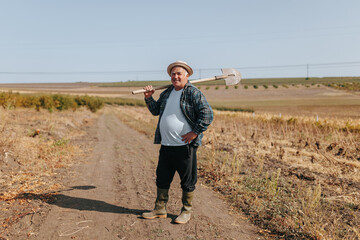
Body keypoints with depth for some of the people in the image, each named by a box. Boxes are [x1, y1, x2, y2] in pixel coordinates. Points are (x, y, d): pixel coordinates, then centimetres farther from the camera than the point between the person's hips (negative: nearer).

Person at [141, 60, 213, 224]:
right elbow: (156, 111, 28)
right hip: (166, 145, 7)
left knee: (187, 181, 7)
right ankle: (160, 209, 30)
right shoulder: (166, 93, 15)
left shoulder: (193, 93, -7)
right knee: (162, 178, 15)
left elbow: (207, 114, -14)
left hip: (184, 146, -7)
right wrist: (149, 98, 13)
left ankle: (186, 212, 24)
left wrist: (194, 132, -17)